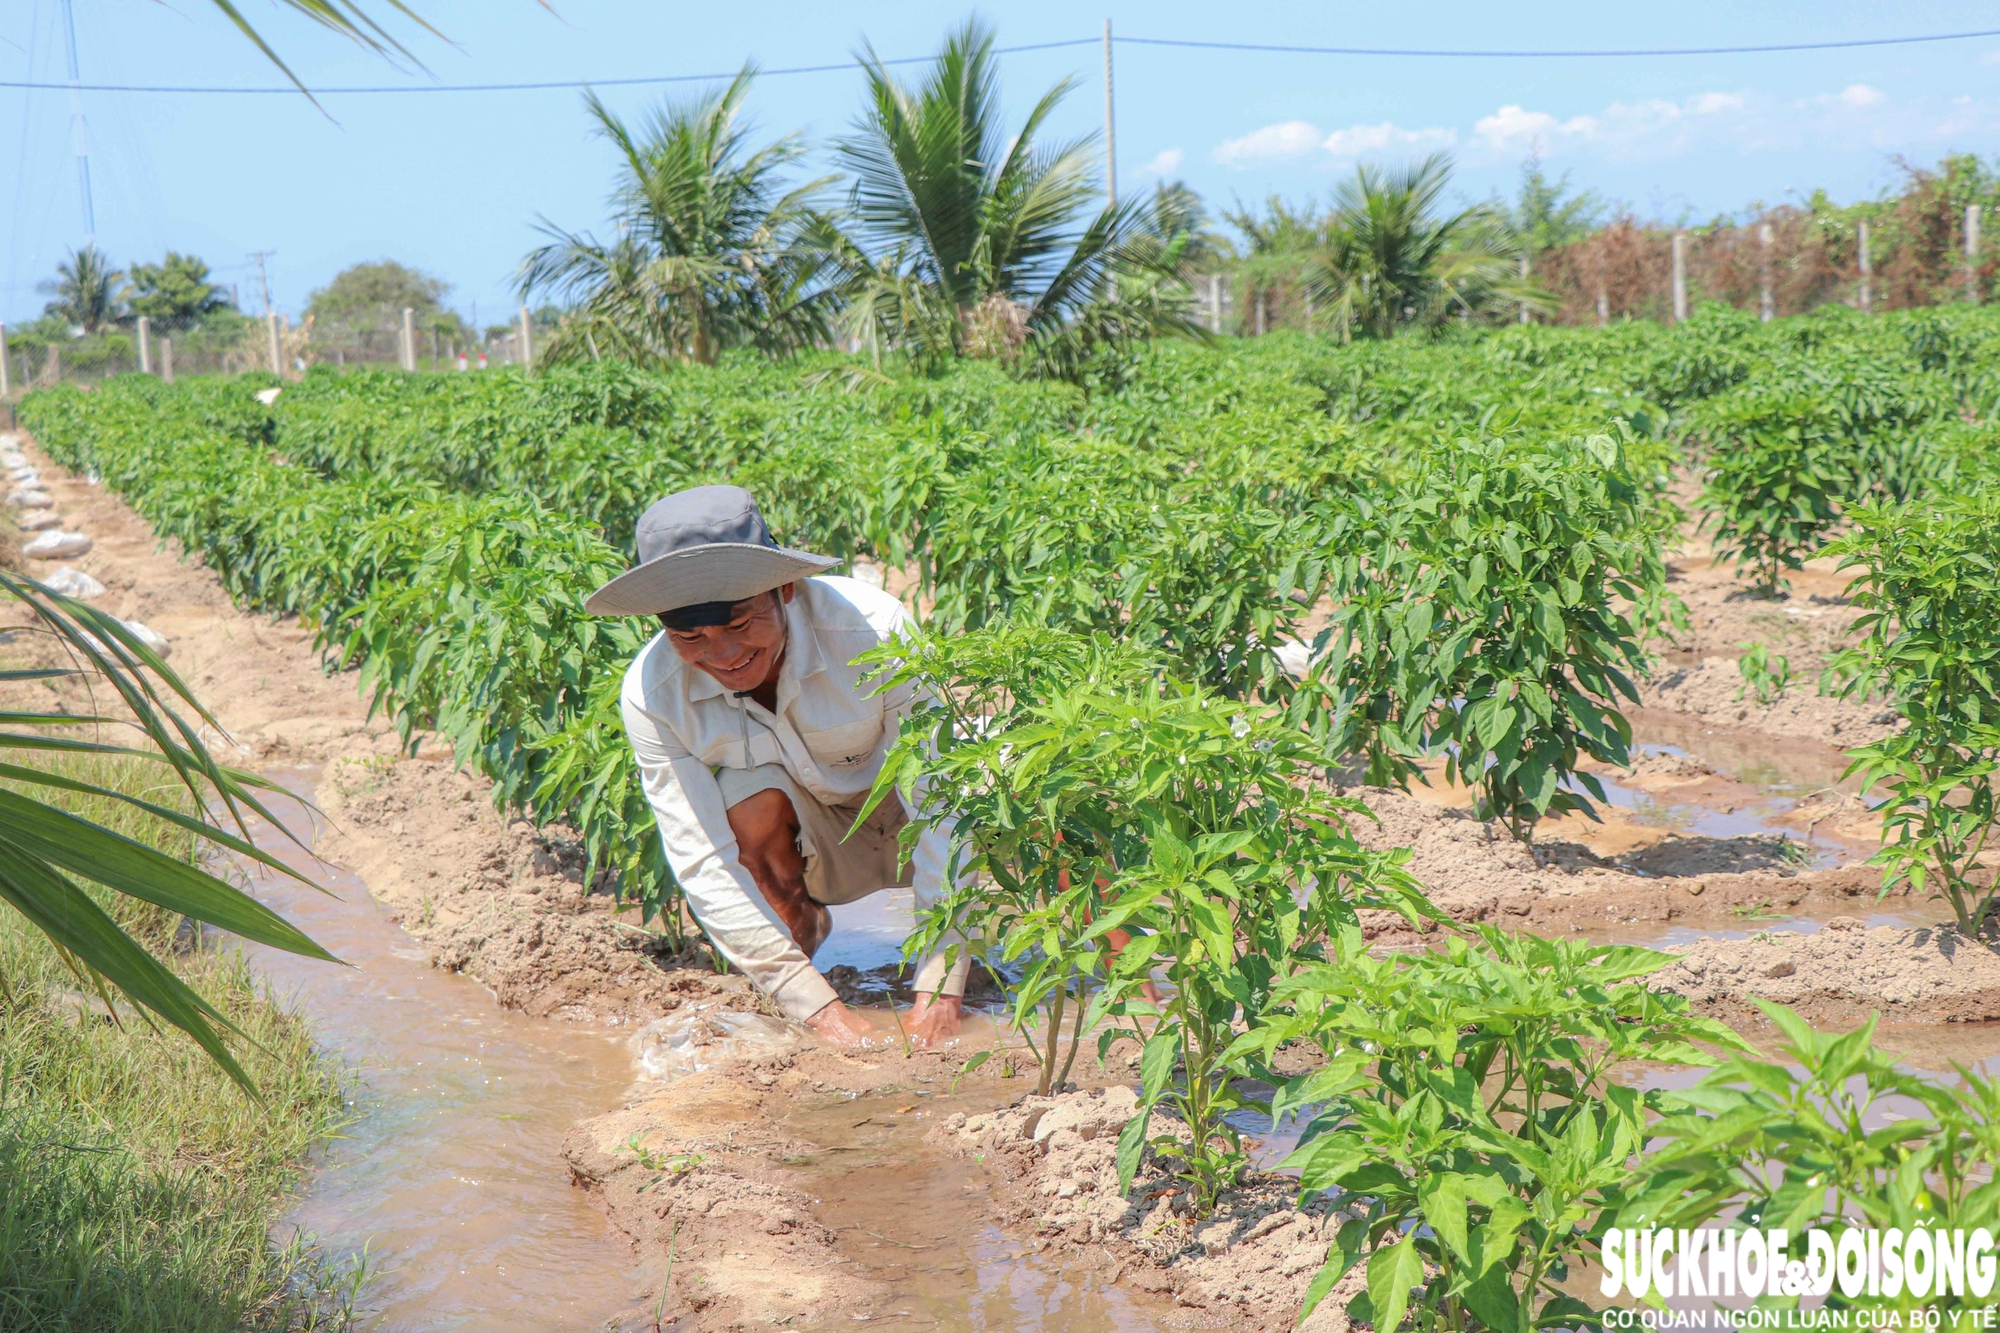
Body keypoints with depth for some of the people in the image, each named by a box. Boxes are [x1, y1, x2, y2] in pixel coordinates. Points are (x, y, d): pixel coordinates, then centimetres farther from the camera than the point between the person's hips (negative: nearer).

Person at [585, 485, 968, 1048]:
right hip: (808, 852, 1)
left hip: (906, 831, -1)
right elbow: (701, 863, -27)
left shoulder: (874, 628, -32)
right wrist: (824, 1013, -35)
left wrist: (937, 996, -39)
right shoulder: (651, 693, -25)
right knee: (752, 792, -32)